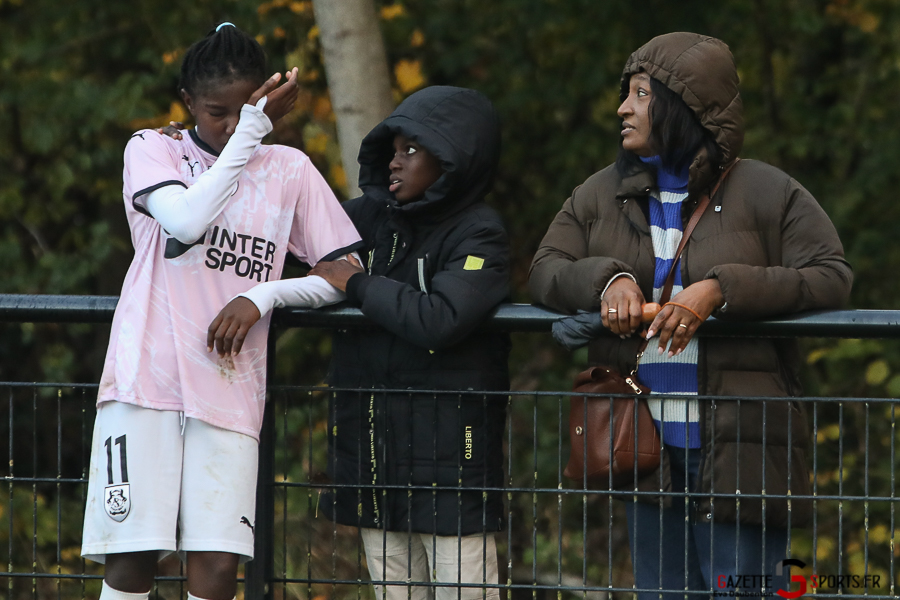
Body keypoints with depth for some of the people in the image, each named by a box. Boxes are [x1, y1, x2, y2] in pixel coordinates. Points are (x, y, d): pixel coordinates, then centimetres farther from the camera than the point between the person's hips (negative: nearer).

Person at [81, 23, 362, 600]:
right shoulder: (151, 151, 7)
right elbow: (188, 219, -14)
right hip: (145, 378, -1)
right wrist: (253, 130, -9)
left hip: (229, 392, 2)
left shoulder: (289, 170, 13)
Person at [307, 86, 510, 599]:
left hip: (448, 442, -6)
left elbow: (440, 320, -23)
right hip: (371, 438, 7)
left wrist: (357, 285, -11)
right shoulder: (372, 215, 11)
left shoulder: (479, 234, -8)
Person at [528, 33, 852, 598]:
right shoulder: (602, 196, 12)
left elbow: (831, 276, -10)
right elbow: (545, 271, 8)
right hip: (647, 447, 5)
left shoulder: (768, 192, -3)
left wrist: (722, 288, -21)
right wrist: (607, 277, -15)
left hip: (741, 447, -5)